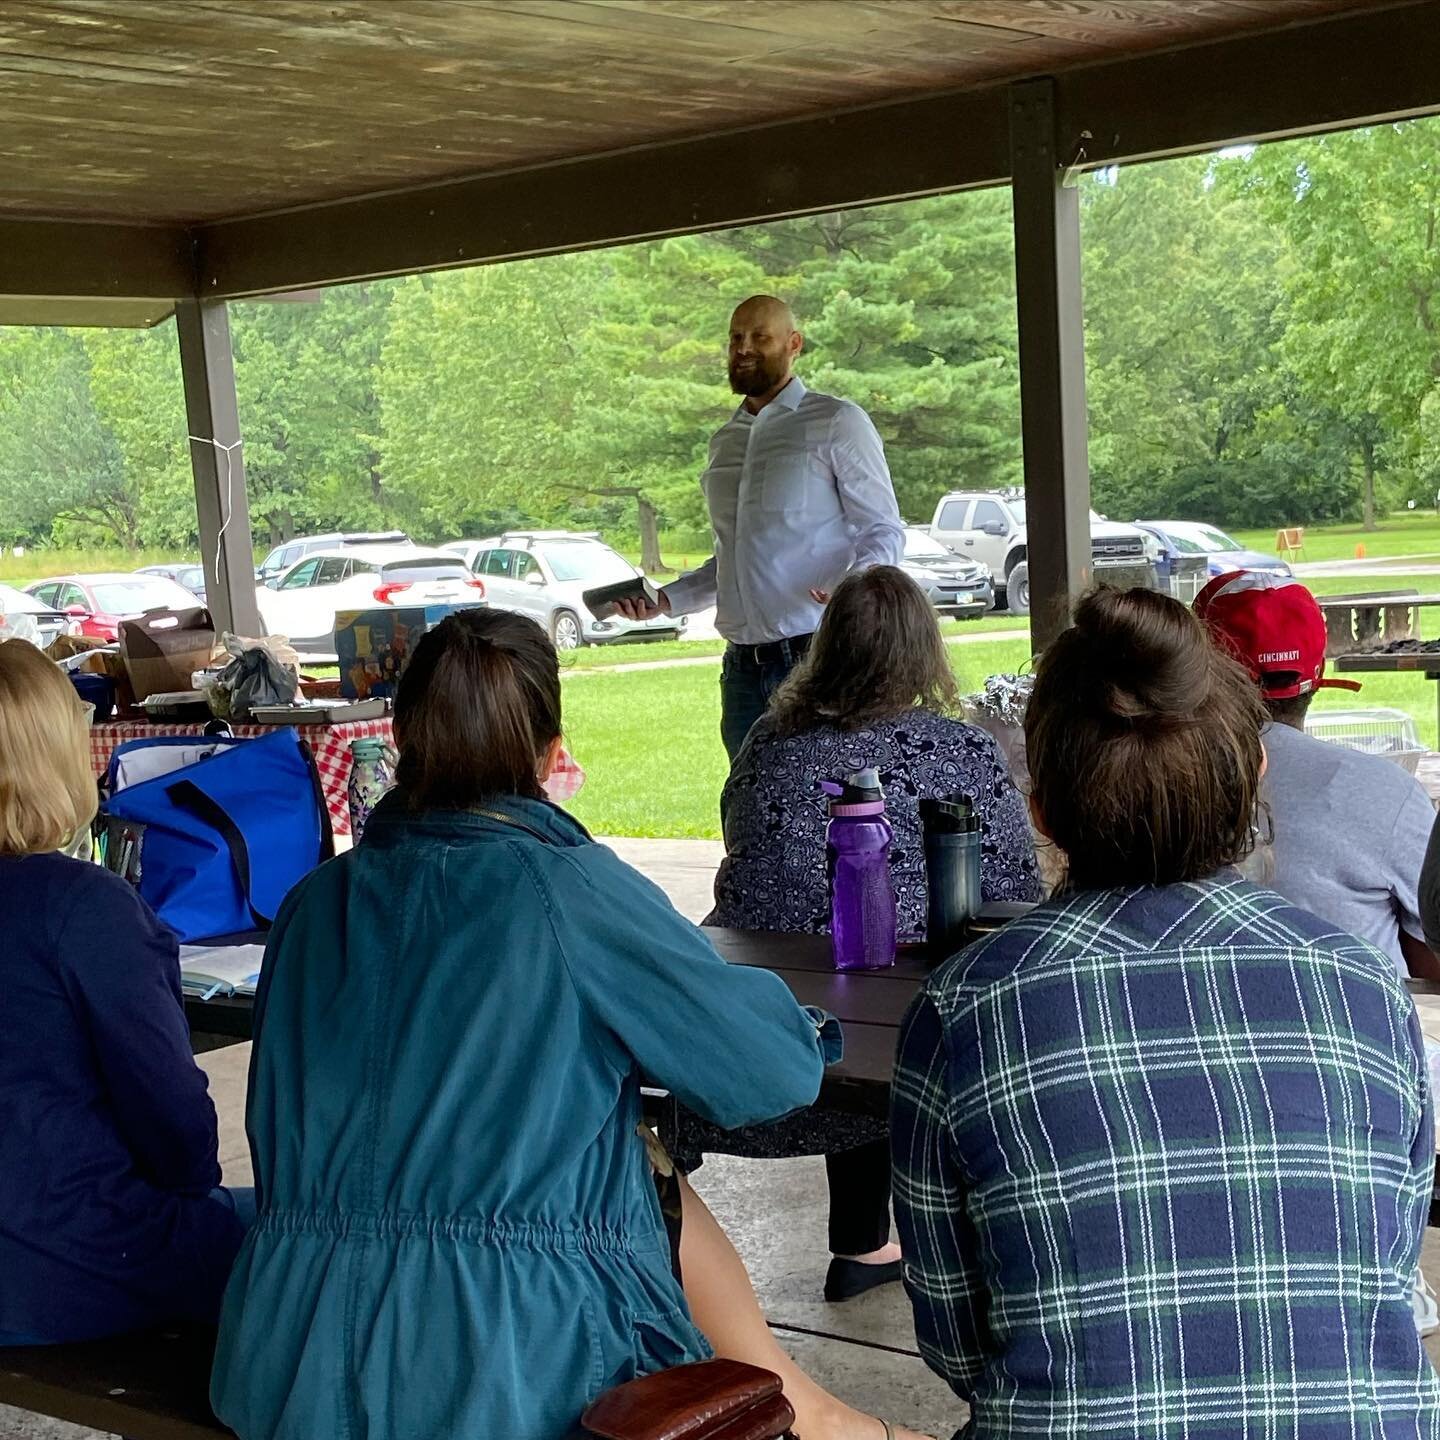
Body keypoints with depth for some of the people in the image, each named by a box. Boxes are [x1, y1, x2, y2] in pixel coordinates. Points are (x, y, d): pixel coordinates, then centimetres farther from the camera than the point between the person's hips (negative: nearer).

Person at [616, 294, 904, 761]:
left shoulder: (837, 423, 1)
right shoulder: (724, 442, 21)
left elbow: (884, 532, -2)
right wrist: (667, 599, 14)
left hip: (818, 655, -6)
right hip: (744, 667, 6)